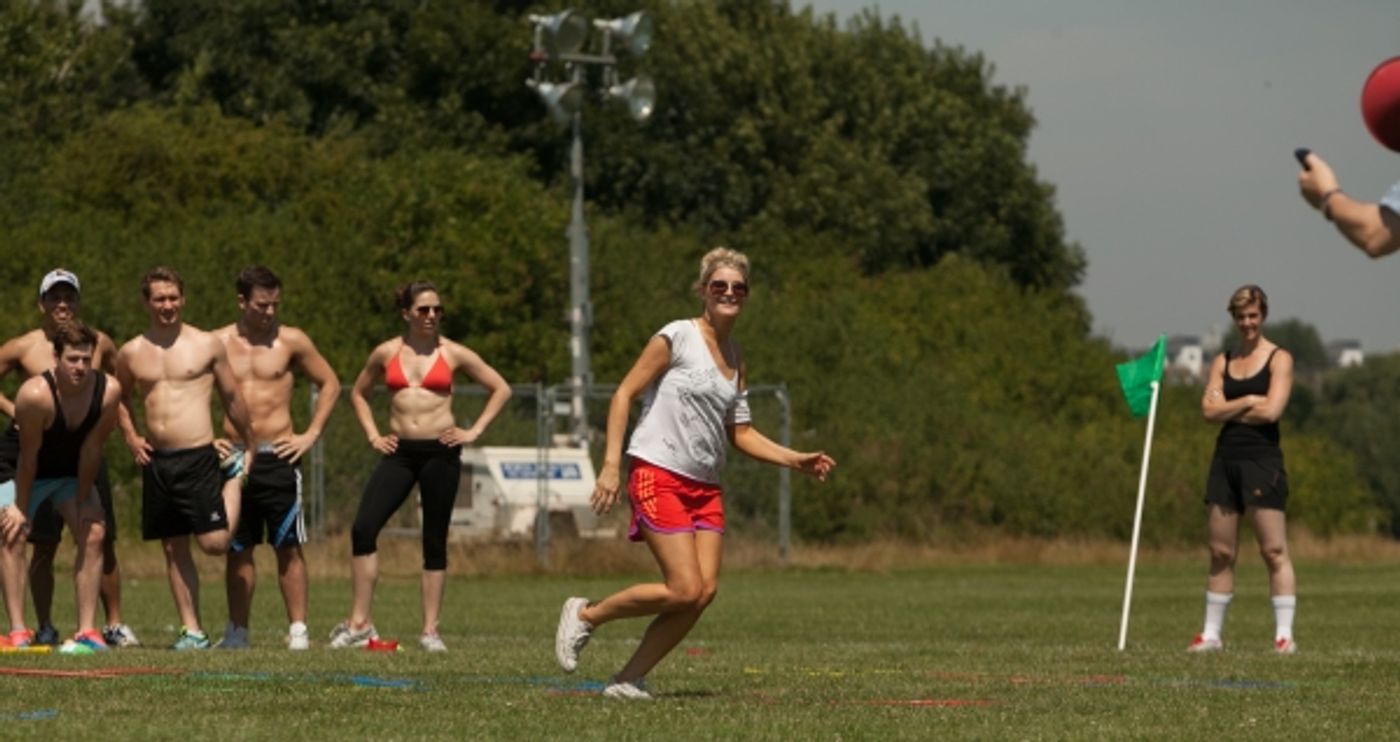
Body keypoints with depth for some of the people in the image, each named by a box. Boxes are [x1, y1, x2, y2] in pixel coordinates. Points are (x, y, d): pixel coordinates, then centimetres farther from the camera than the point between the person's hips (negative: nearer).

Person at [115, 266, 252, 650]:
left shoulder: (207, 345, 1)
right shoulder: (131, 353, 8)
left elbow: (231, 397, 10)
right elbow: (121, 398, 25)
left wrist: (249, 446, 16)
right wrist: (130, 436, 8)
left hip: (198, 457, -3)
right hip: (155, 460, 3)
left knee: (214, 542, -10)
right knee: (174, 549, 5)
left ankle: (235, 488, 22)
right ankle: (191, 629, 12)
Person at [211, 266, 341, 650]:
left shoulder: (291, 341, 2)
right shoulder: (217, 343, 3)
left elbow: (330, 384, 11)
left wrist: (311, 435, 3)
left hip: (278, 456, -1)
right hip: (233, 456, 1)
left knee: (288, 546, -3)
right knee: (238, 549, 6)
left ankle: (298, 630, -1)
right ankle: (237, 630, 11)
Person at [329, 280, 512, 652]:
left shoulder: (453, 354, 1)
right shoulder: (387, 353, 6)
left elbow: (501, 389, 8)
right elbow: (358, 392, 22)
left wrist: (474, 431, 1)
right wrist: (372, 434, 10)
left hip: (440, 452, -2)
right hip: (399, 452, 2)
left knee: (435, 542, 2)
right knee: (363, 529, -12)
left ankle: (430, 630, 9)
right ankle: (359, 623, -6)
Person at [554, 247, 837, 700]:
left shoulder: (735, 360, 15)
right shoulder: (677, 338, -6)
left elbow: (740, 433, 20)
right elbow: (624, 395, -7)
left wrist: (796, 460, 8)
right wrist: (611, 464, -16)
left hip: (705, 488, 7)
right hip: (658, 477, -7)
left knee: (705, 591, -7)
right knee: (685, 590, -15)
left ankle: (629, 679, 3)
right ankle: (585, 615, 6)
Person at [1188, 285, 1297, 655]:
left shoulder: (1279, 359, 0)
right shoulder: (1223, 361, 14)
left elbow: (1271, 410, -13)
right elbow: (1209, 409, 2)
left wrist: (1228, 408, -3)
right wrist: (1248, 401, -7)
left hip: (1263, 460, -5)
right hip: (1226, 459, 5)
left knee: (1274, 551, -7)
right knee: (1221, 552, 8)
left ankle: (1284, 634, -6)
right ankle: (1211, 633, 13)